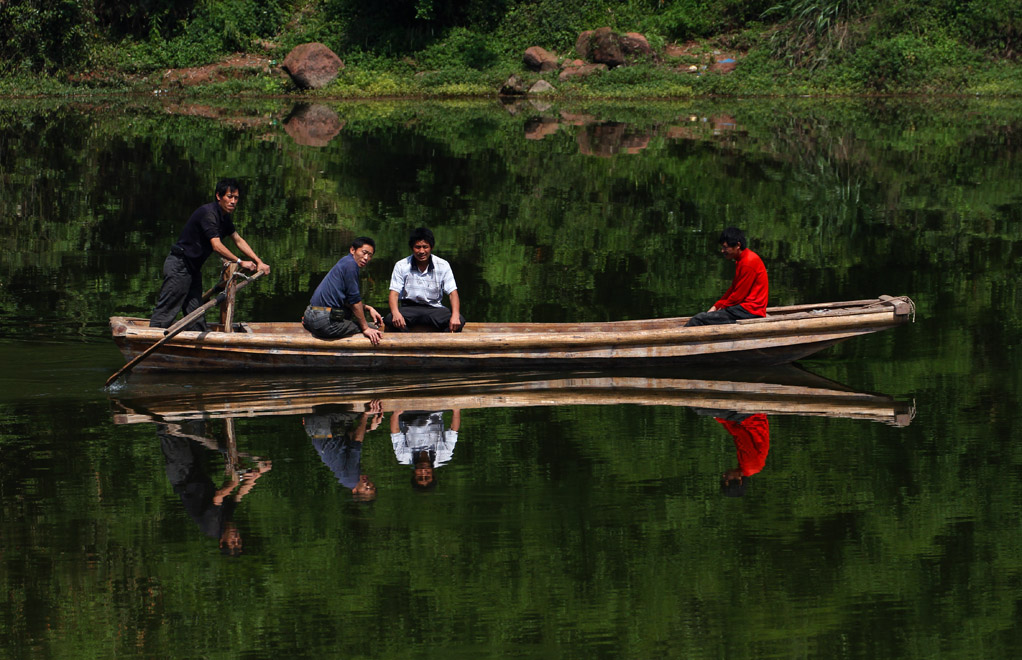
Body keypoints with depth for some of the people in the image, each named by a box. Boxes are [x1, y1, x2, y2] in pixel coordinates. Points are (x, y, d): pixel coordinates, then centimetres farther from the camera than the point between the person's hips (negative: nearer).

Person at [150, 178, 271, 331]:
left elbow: (238, 240, 16)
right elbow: (216, 245, -25)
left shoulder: (224, 217, 10)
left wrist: (259, 262, 8)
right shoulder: (208, 213, -20)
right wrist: (240, 262, -18)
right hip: (179, 266, -10)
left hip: (193, 268, 10)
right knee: (165, 312, -9)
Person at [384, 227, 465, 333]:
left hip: (435, 309, 1)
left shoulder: (443, 265, 1)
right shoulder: (401, 266, 0)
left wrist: (455, 316, -25)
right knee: (390, 319, -33)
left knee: (460, 320, -28)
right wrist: (396, 313, -30)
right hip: (409, 308, -1)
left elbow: (453, 293, -4)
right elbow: (394, 293, -7)